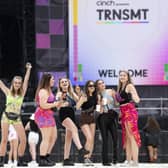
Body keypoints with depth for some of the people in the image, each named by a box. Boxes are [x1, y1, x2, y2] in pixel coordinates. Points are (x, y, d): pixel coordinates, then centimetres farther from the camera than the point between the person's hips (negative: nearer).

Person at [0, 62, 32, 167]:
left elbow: (26, 81, -1)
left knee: (23, 139, -7)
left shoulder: (22, 93, 5)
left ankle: (20, 161, 4)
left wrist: (28, 69, -6)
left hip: (17, 118, 1)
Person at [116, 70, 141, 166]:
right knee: (126, 137, 10)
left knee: (132, 136, -12)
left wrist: (135, 98, -40)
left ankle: (135, 161, -16)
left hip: (130, 112, -9)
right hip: (123, 113, 9)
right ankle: (128, 160, 14)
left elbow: (137, 100, -20)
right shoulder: (120, 87, 16)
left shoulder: (130, 86, -7)